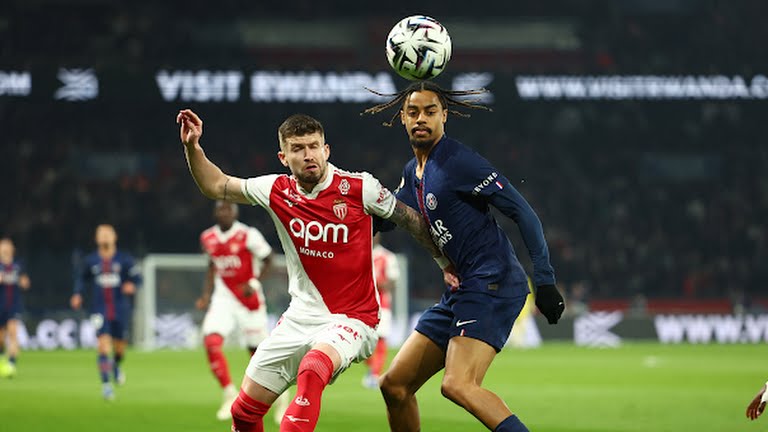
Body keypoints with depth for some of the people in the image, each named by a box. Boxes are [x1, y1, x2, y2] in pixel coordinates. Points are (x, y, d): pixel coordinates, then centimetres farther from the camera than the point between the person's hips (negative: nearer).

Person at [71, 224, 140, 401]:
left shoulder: (125, 260, 1)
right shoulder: (90, 261, 4)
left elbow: (137, 277, 2)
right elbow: (81, 278, 16)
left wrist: (132, 285, -20)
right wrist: (78, 294, -1)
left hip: (120, 310, 1)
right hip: (100, 310, -1)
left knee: (120, 345, 10)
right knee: (104, 344, -16)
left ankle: (116, 366, 46)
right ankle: (106, 383, -16)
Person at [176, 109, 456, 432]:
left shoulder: (359, 188, -12)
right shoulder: (277, 191, -1)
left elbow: (413, 222, 1)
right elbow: (215, 186, 11)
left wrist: (446, 266, 6)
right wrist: (192, 147, -3)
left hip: (351, 318, -5)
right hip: (300, 317, 5)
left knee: (311, 372, -38)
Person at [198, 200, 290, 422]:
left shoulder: (249, 235, -13)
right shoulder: (208, 238, 2)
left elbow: (268, 260, -4)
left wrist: (254, 283, -18)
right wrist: (206, 295, 9)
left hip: (249, 300, -4)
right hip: (223, 298, 4)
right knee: (211, 342, -18)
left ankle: (281, 393, 29)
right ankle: (230, 395, -7)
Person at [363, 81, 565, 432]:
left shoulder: (459, 162, -10)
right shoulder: (412, 173, 16)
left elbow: (522, 212, -13)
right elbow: (385, 217, 34)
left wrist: (544, 281, -18)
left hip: (492, 283, -9)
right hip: (461, 291, 9)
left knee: (458, 385, -28)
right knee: (395, 385, 9)